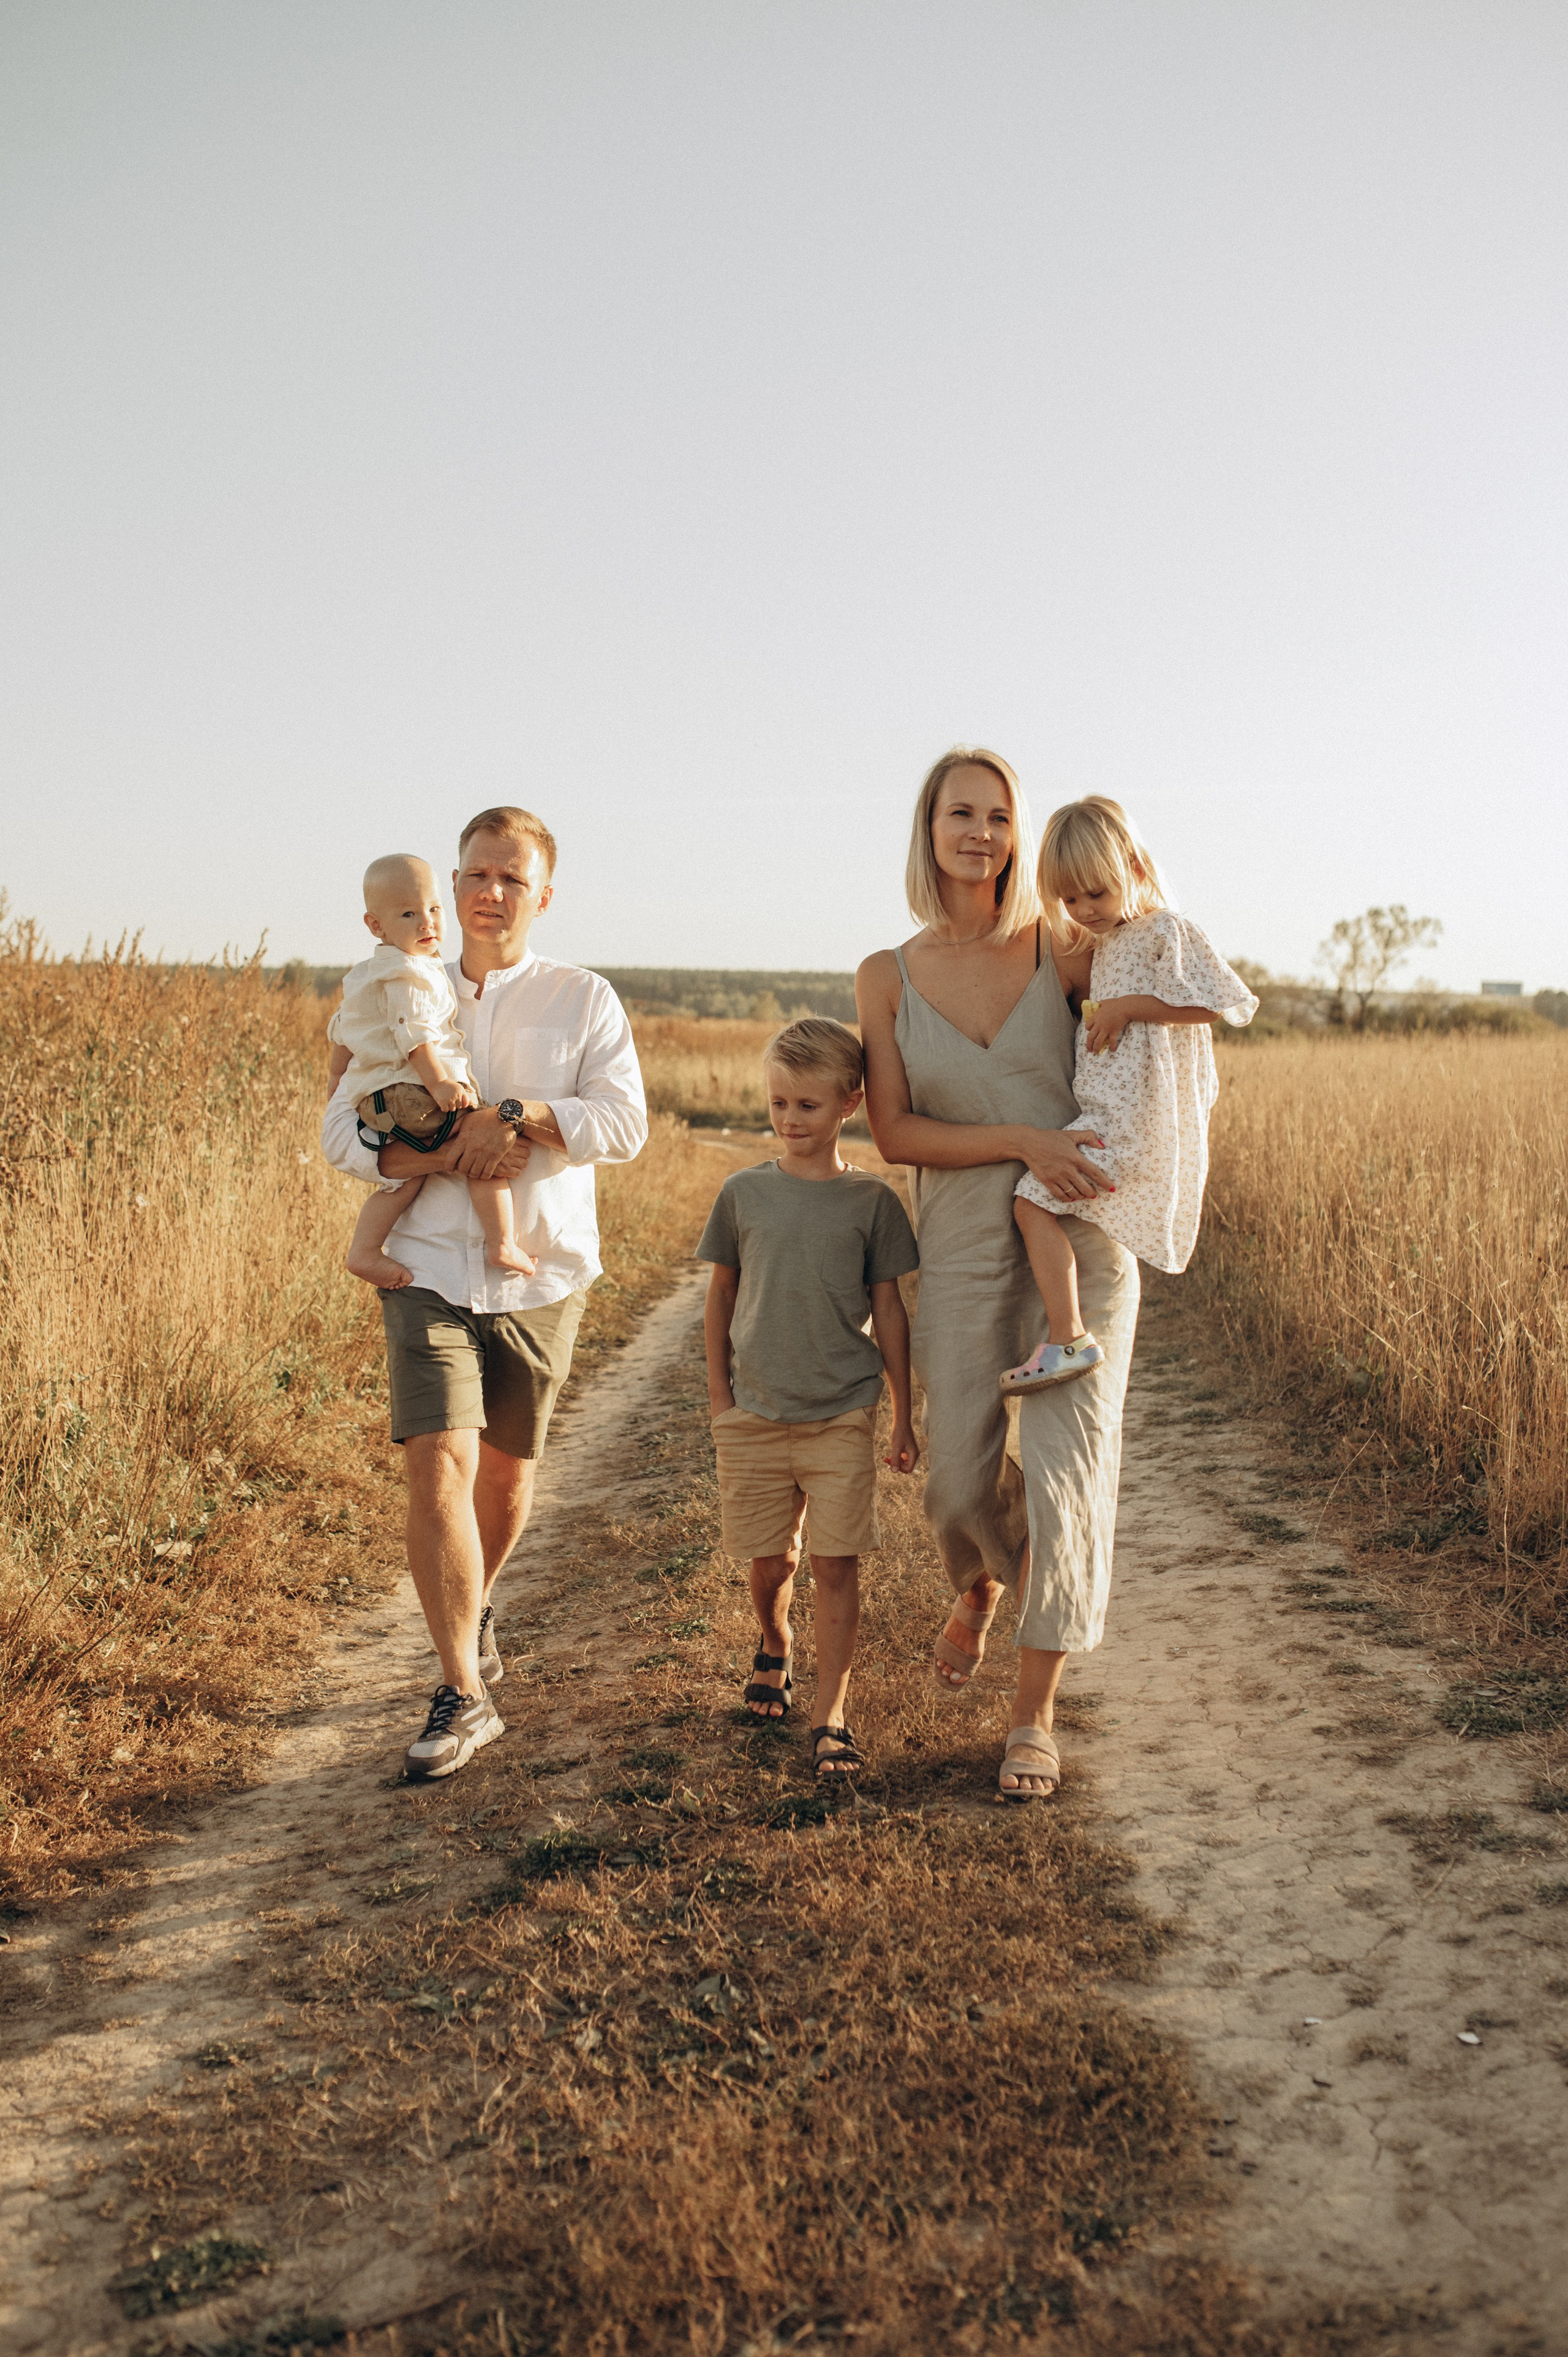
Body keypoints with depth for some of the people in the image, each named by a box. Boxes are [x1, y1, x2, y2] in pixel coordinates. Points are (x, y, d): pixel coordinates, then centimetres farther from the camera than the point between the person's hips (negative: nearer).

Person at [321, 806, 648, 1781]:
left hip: (540, 1269, 0)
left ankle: (479, 1603, 44)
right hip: (429, 1265, 0)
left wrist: (521, 1115, -24)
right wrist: (445, 1158, -17)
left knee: (508, 1467, 14)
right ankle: (464, 1692, -6)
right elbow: (344, 1133, 2)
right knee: (439, 1464, -14)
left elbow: (626, 1123, -9)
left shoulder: (583, 1000, 2)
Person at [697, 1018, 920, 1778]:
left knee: (836, 1566, -2)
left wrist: (903, 1417, 5)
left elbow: (888, 1312, 4)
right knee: (770, 1562, 11)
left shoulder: (870, 1201, -1)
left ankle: (831, 1719, 6)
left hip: (843, 1416, -1)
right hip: (755, 1416, 1)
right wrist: (719, 1396, 8)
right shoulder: (743, 1193, 2)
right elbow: (721, 1296, 11)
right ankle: (774, 1650, 41)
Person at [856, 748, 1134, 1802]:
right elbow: (893, 1133, -4)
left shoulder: (1061, 951, -1)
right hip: (965, 1248, 1)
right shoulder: (888, 975, 2)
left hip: (1080, 1240, -1)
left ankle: (1035, 1714, 9)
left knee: (1065, 1467, -5)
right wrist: (1021, 1141, -17)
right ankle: (980, 1587, 42)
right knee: (964, 1478, 4)